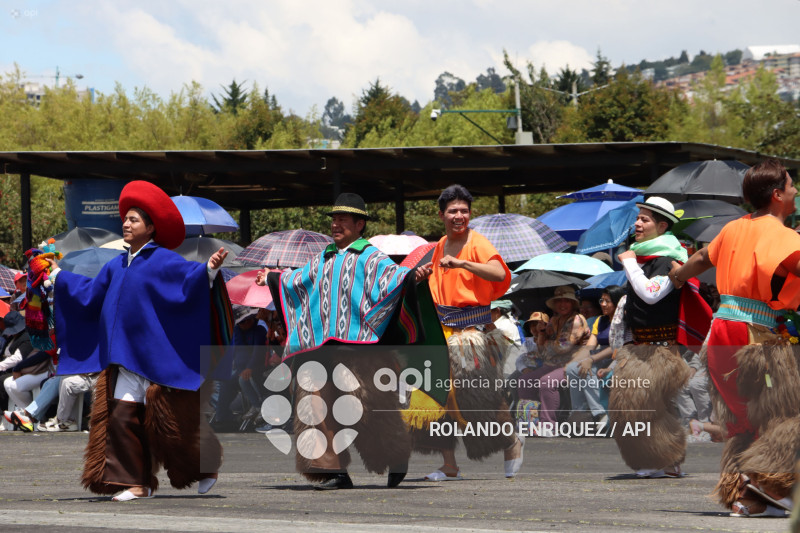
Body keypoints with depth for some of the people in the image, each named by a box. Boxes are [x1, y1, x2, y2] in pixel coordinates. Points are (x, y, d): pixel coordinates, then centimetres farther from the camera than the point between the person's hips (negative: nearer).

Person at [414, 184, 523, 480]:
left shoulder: (477, 243, -8)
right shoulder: (440, 247, 13)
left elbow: (500, 273, -27)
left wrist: (461, 263, -33)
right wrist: (424, 278, 6)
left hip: (473, 329, -7)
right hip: (444, 330, 7)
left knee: (480, 393, -8)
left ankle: (512, 443, 18)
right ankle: (449, 465, 6)